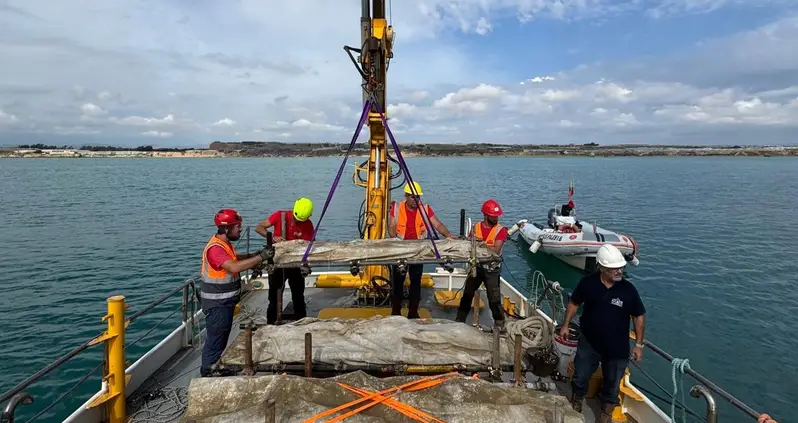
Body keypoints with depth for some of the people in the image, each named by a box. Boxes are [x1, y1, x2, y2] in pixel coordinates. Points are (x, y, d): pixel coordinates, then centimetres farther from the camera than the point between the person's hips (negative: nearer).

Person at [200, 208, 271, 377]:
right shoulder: (215, 248, -25)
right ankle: (208, 374, 14)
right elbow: (235, 267, -37)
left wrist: (252, 256, 8)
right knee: (215, 339, 0)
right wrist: (260, 257, -33)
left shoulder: (225, 243, 6)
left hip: (225, 301, 10)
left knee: (222, 337, 22)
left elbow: (235, 257, 25)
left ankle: (217, 369, 38)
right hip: (217, 304, -10)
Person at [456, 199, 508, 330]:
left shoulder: (501, 230, -8)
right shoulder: (476, 227, 4)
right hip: (476, 266, 4)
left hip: (492, 269, -4)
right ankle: (459, 320, 26)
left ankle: (500, 324, 15)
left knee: (494, 299, -1)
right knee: (467, 295, 12)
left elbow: (496, 250, -18)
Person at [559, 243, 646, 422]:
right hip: (588, 342, 0)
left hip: (617, 348, 0)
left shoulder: (628, 289, -17)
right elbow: (574, 303, 1)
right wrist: (565, 325, 3)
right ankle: (576, 402, 46)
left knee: (612, 384, 18)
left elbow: (639, 316, -5)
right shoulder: (587, 283, -16)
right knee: (580, 377, 18)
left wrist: (639, 344, -4)